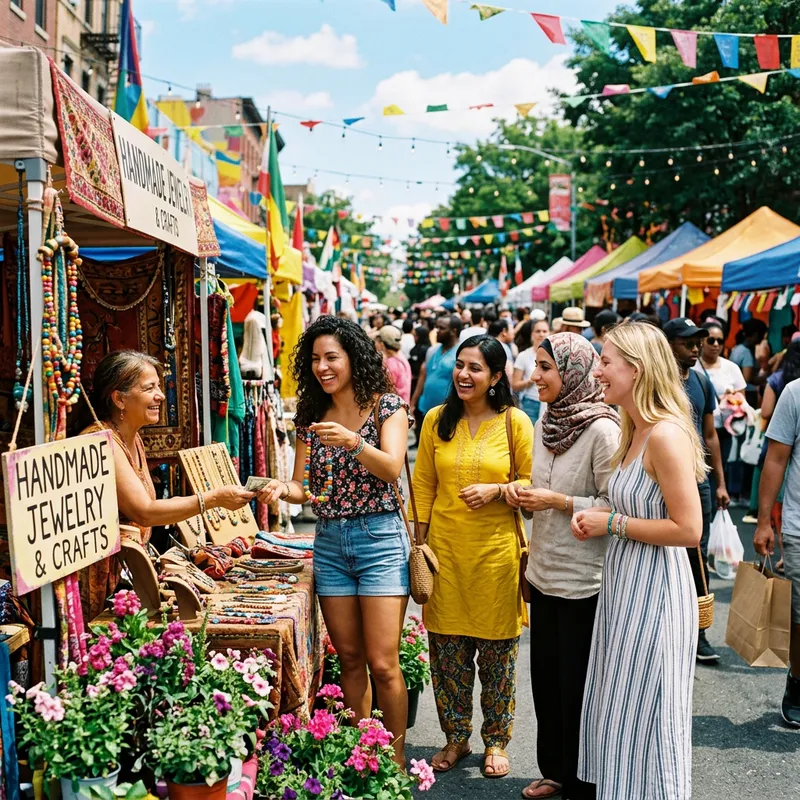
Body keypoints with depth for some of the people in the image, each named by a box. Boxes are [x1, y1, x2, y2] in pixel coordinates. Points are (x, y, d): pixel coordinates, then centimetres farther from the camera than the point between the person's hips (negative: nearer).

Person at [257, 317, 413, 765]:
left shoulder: (387, 406, -3)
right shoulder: (312, 416, 9)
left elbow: (392, 469, -18)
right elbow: (304, 487, 7)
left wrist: (353, 442, -34)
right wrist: (282, 490, -16)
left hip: (379, 536, -4)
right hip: (329, 541, 5)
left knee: (382, 664, -6)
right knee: (350, 659, 11)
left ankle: (396, 762, 8)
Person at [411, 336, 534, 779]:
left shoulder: (515, 422, -3)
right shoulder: (437, 419, 4)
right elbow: (423, 485, 9)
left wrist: (496, 490, -15)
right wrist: (419, 540, 4)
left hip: (496, 549, -2)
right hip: (445, 547, 2)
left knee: (496, 651, 7)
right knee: (447, 647, 8)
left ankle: (495, 741, 25)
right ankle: (455, 738, 26)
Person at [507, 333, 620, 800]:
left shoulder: (602, 430, -17)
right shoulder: (545, 422, 7)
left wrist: (557, 501, -20)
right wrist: (520, 491, 1)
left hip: (584, 581, -7)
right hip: (545, 572, 7)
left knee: (578, 687, 5)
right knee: (546, 678, 17)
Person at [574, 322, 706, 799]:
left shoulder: (667, 435, -20)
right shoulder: (636, 433, 9)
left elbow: (688, 529, -24)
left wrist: (613, 523, -16)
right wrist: (600, 523, 3)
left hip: (654, 592, -9)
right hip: (625, 583, 10)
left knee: (644, 716, 3)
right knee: (619, 711, 18)